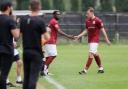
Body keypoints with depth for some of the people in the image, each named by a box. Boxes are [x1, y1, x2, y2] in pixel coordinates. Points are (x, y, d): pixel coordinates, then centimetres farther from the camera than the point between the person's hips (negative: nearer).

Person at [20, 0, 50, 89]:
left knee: (26, 76, 13)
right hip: (36, 52, -5)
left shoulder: (23, 19, 2)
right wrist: (46, 31, 8)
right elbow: (47, 37, -12)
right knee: (33, 76, -5)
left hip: (26, 51, 5)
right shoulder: (40, 21, -13)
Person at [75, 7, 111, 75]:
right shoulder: (87, 21, 7)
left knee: (91, 54, -11)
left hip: (95, 40, -7)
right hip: (90, 40, 7)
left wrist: (106, 39, -8)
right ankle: (101, 68, 26)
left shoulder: (97, 20, -13)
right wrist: (78, 36, 7)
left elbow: (102, 30, -8)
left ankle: (85, 70, -13)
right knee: (95, 54, 14)